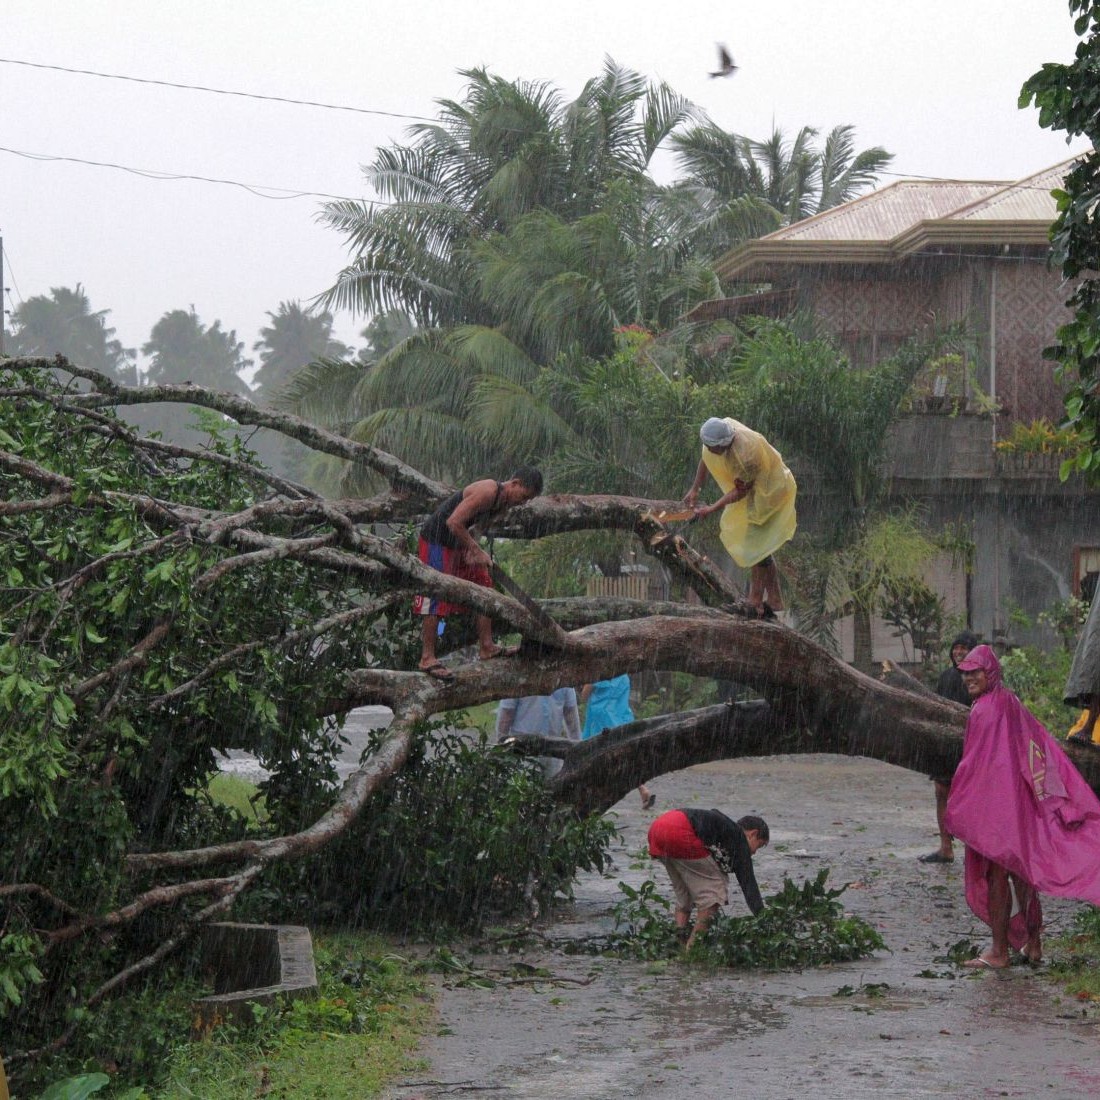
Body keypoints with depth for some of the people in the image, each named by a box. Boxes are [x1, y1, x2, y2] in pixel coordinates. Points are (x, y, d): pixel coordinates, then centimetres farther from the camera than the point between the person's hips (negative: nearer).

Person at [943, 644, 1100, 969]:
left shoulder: (985, 710, -17)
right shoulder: (1011, 704, 10)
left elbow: (973, 763, -18)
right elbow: (1044, 747, 13)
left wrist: (955, 807, -11)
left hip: (993, 804, -9)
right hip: (1021, 804, 9)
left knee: (996, 875, -3)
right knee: (1021, 873, 15)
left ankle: (999, 952, 1)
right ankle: (1033, 944, 22)